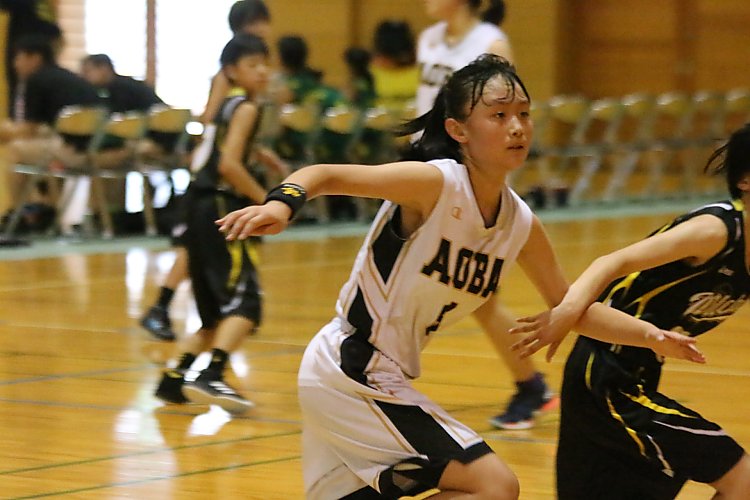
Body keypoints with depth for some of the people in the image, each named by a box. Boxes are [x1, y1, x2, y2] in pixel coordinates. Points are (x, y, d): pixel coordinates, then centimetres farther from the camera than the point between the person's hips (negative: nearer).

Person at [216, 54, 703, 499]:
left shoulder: (521, 224, 3)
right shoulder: (434, 184, -19)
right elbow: (326, 175, -25)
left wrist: (649, 335, 1)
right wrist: (282, 204, -46)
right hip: (353, 372, -9)